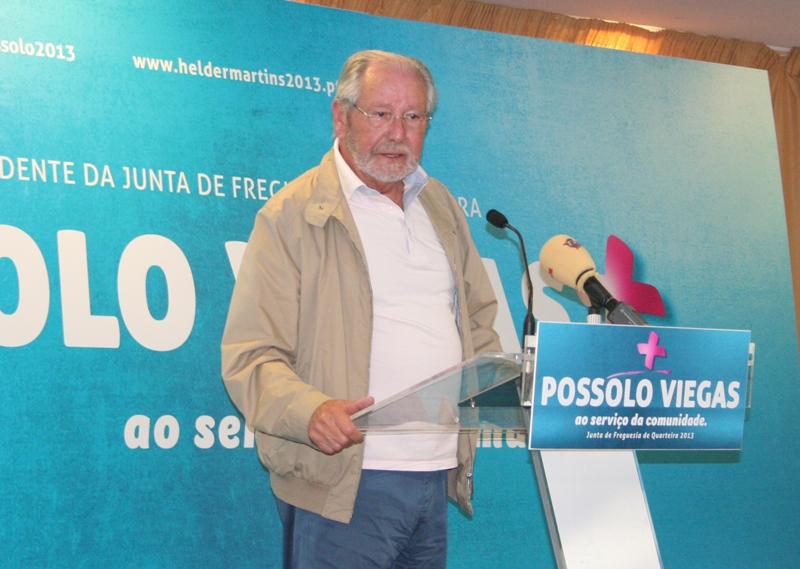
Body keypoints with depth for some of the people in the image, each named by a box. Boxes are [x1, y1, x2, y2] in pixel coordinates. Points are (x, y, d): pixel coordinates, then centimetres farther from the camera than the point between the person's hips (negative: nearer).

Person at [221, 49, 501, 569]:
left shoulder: (441, 206, 17)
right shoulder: (292, 215, -4)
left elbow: (478, 317, 28)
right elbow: (250, 356, -9)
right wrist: (310, 410, -28)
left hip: (437, 479, 6)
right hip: (343, 486, -6)